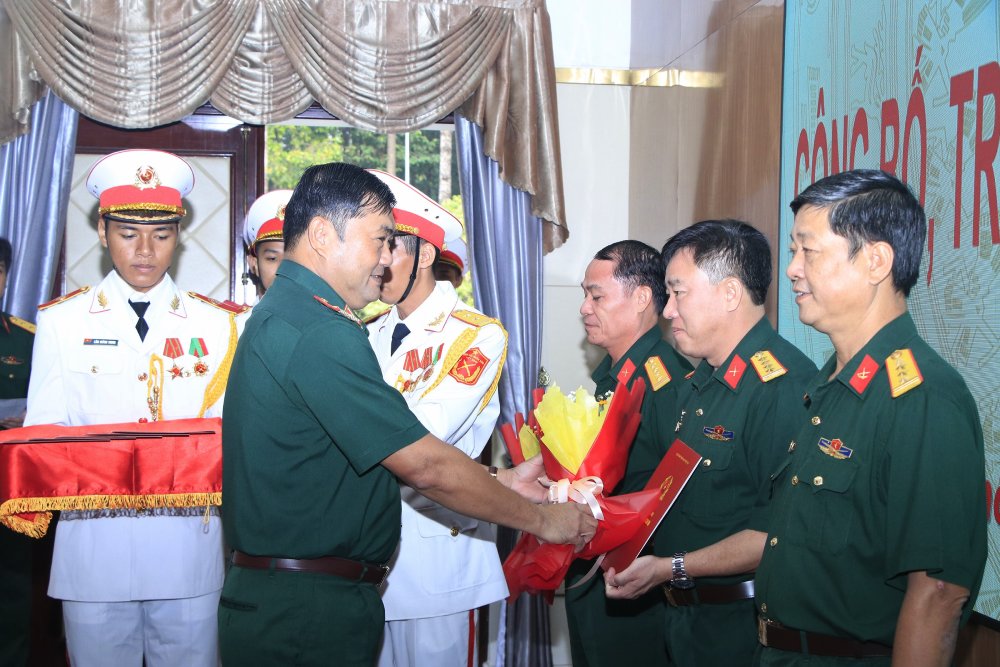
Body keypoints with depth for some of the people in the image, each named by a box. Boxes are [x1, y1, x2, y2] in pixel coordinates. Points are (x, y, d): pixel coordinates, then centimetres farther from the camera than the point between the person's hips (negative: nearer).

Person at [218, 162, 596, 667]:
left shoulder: (281, 316, 12)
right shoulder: (316, 333, -21)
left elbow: (394, 453, 13)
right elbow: (426, 466, -19)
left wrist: (498, 481, 10)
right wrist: (541, 519, -7)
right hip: (307, 612, -10)